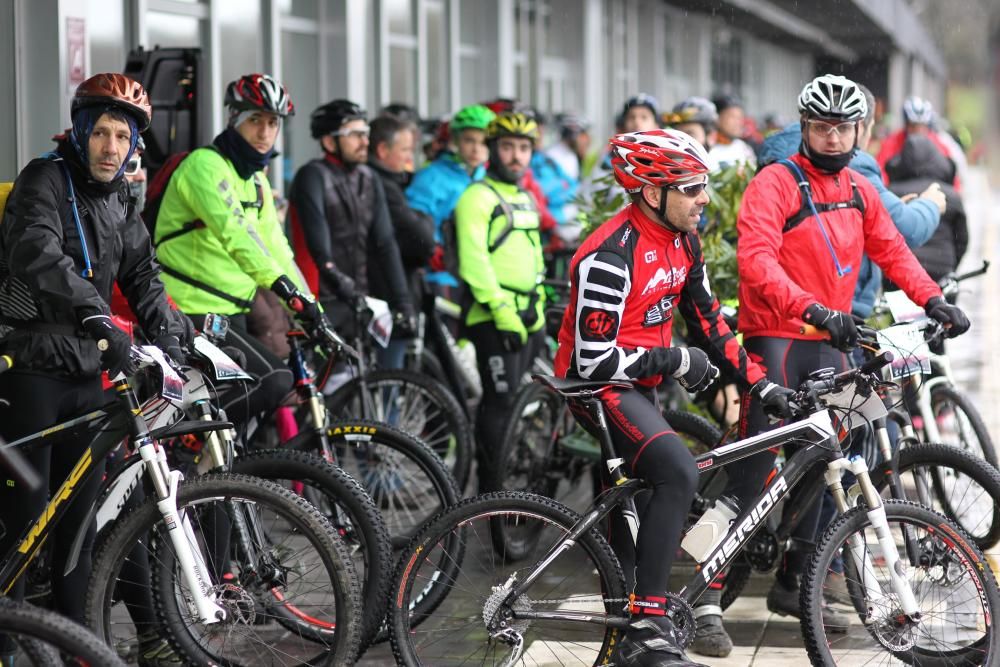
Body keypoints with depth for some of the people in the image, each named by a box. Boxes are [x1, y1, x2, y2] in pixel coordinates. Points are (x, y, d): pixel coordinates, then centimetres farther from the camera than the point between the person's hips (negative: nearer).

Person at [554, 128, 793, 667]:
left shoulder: (682, 240, 1)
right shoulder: (610, 257, -26)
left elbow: (708, 320, 11)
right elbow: (593, 360, -27)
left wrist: (758, 383, 5)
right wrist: (677, 362, -21)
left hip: (637, 384, 9)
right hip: (595, 385, -9)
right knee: (677, 472, -27)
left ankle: (624, 616, 34)